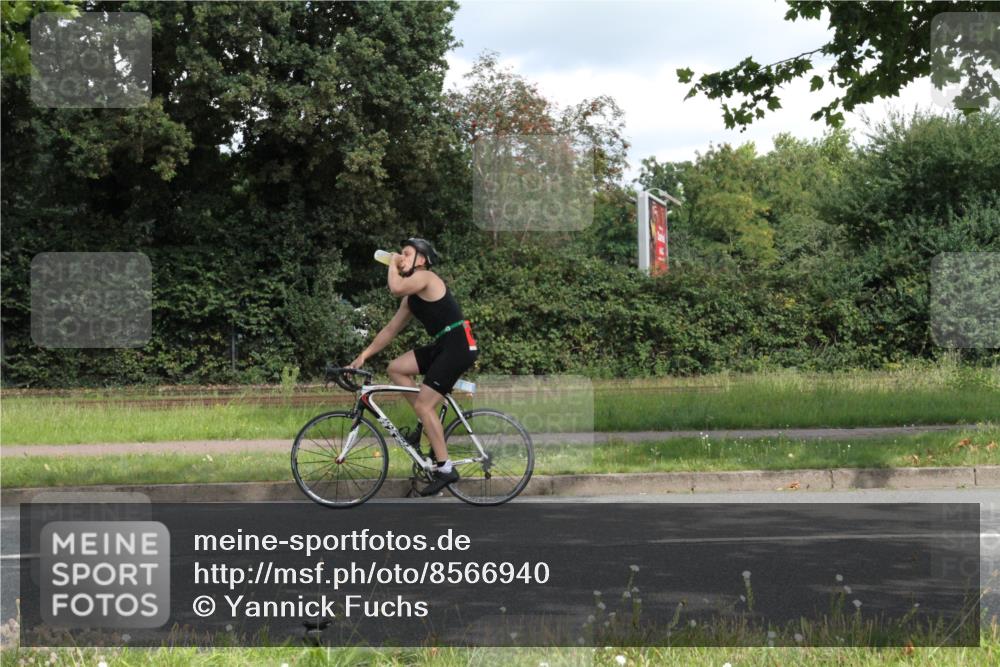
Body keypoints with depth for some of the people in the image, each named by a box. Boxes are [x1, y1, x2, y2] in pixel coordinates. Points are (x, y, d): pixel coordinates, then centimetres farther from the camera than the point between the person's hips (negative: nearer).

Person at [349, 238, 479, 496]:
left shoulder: (425, 277, -8)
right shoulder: (412, 297, 20)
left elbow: (396, 288, -27)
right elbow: (391, 329, 23)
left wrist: (393, 265, -8)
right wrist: (364, 355, 19)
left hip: (459, 346, -9)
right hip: (442, 346, 9)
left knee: (423, 405, -11)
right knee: (396, 368, 6)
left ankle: (445, 468, -7)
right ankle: (427, 424, 11)